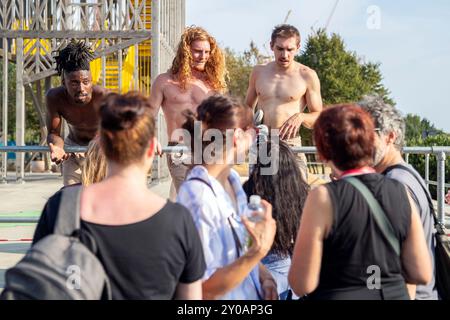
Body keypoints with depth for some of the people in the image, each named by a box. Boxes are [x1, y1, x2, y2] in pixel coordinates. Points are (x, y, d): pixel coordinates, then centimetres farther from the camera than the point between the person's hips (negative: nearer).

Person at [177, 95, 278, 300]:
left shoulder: (232, 179, -1)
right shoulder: (198, 198, -25)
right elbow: (204, 288, -25)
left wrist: (264, 276, -3)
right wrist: (259, 251, -28)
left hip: (252, 293, 8)